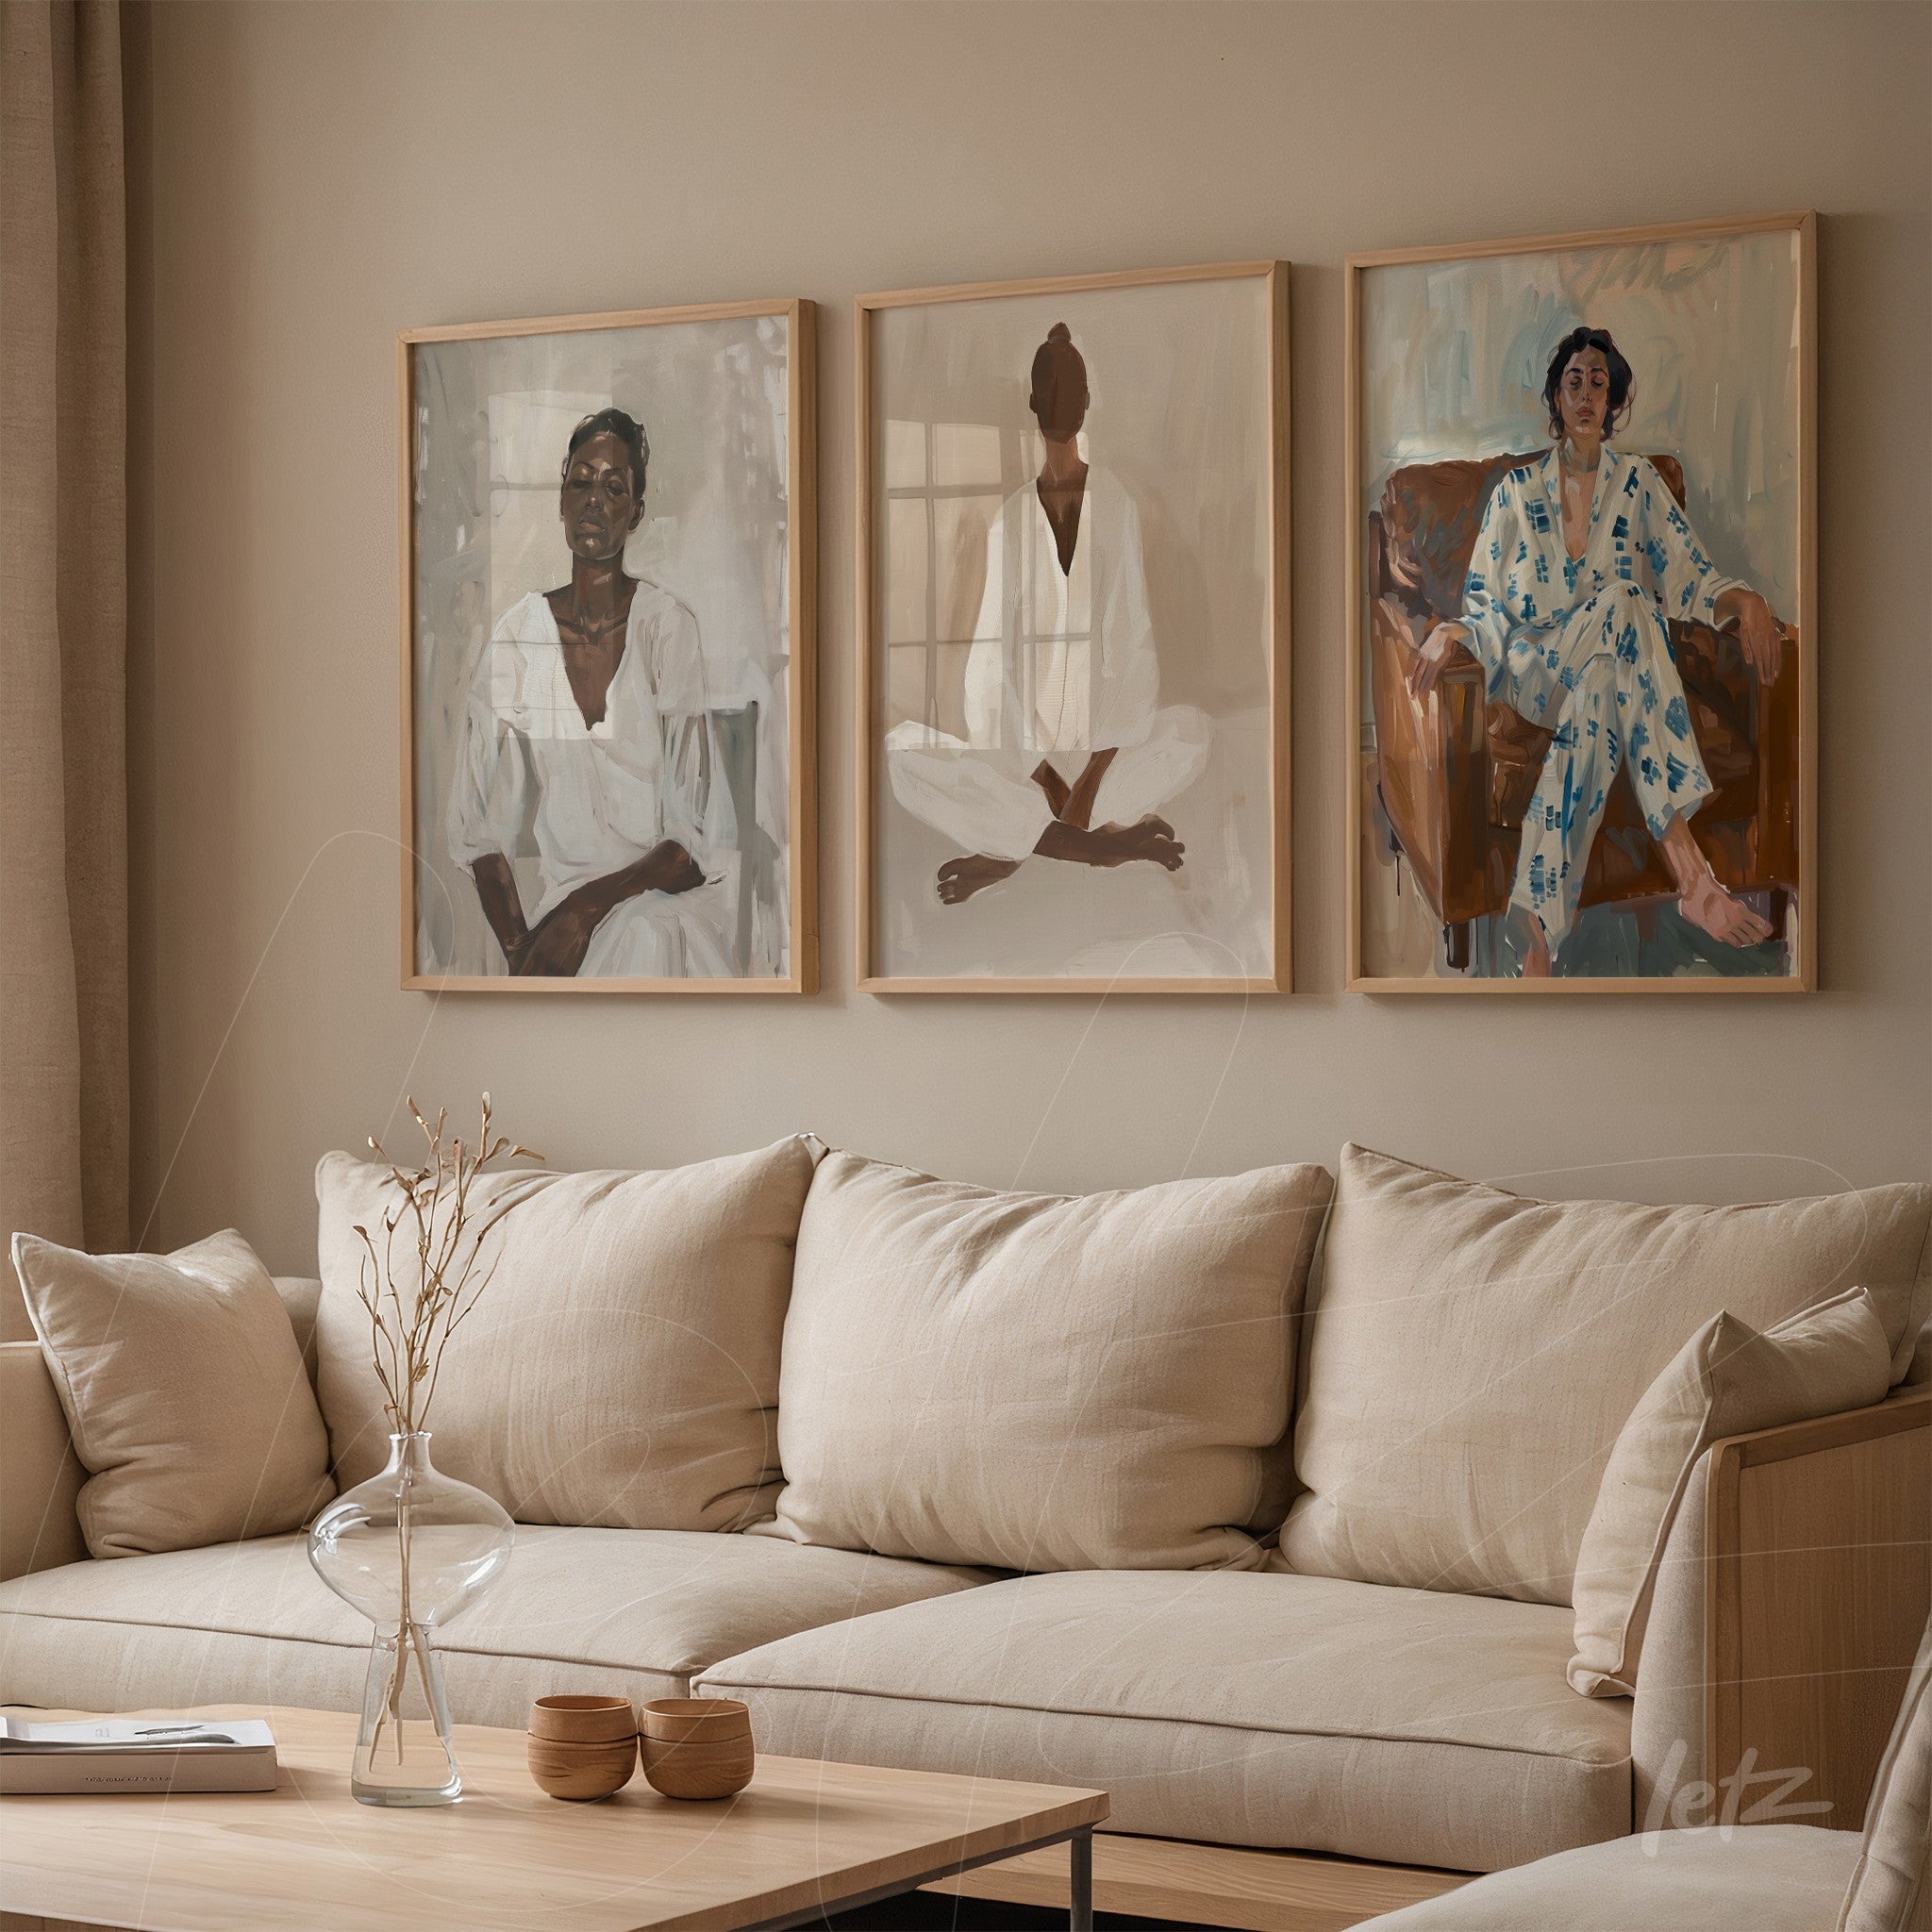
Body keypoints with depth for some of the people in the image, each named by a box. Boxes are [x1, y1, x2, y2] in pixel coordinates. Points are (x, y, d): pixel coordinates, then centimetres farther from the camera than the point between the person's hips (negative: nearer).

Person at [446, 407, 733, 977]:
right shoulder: (519, 632, 3)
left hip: (668, 907, -1)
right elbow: (478, 825, 6)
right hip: (559, 898, 2)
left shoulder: (669, 628, -6)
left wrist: (588, 907, -16)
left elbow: (705, 842, -8)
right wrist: (519, 946, -7)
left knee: (638, 936, -34)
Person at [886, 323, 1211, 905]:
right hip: (1026, 760, 1)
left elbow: (1131, 645, -5)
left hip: (1104, 753, -1)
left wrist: (1092, 780, -17)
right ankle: (1110, 841, -29)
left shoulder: (1116, 505, 1)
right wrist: (1046, 780, -14)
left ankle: (1012, 852, -27)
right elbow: (989, 669, -1)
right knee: (901, 748, -25)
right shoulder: (1011, 517, 3)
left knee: (1192, 729, -29)